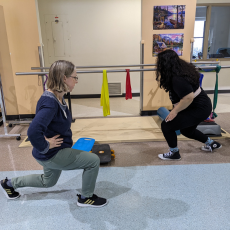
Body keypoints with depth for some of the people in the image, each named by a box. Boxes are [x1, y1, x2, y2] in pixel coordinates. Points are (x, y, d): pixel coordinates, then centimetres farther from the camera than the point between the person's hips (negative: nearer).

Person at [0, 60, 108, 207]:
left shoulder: (58, 97, 0)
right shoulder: (50, 103, -30)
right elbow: (33, 132, -40)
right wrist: (46, 146, -24)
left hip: (55, 151, 10)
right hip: (51, 155, -10)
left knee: (48, 182, 32)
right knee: (93, 161, -9)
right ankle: (86, 198, 14)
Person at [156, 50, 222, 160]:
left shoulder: (177, 79, -29)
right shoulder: (181, 69, 0)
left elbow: (189, 98, -32)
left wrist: (175, 111, -22)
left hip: (199, 109, -10)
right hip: (201, 105, 11)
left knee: (166, 126, -9)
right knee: (186, 130, 30)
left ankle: (174, 153, 11)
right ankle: (211, 143, 47)